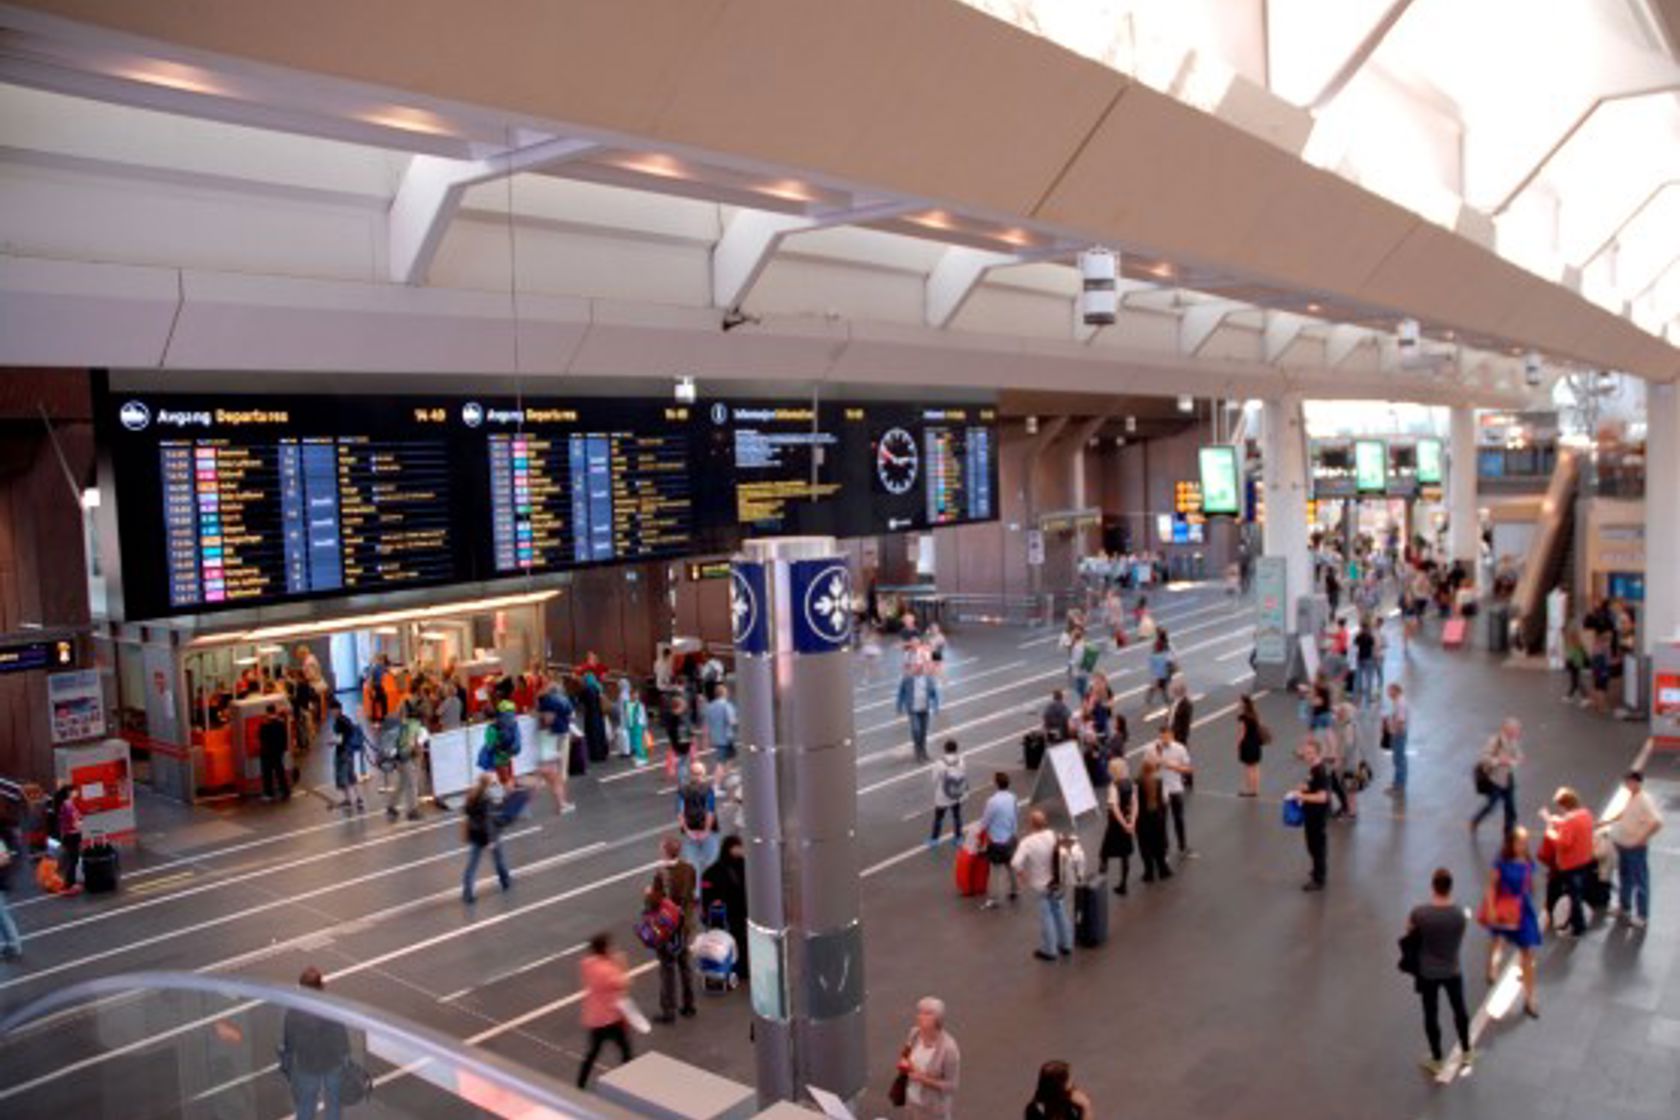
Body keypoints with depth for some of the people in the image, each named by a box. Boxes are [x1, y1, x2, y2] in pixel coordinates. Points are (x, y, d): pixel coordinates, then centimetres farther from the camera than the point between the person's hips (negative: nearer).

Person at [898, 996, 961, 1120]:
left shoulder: (948, 1048, -30)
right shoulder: (915, 1033, -13)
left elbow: (951, 1085, -22)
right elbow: (905, 1055, 8)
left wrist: (923, 1079, -30)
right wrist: (904, 1063, -14)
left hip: (935, 1107, -5)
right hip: (913, 1101, 5)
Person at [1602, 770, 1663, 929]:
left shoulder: (1644, 800, -25)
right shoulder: (1630, 796, 3)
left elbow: (1657, 822, -31)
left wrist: (1641, 839, -24)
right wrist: (1607, 821, 13)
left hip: (1636, 848, -9)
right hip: (1623, 845, 9)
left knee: (1640, 881, 6)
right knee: (1624, 877, 23)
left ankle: (1642, 916, 20)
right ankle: (1624, 907, 39)